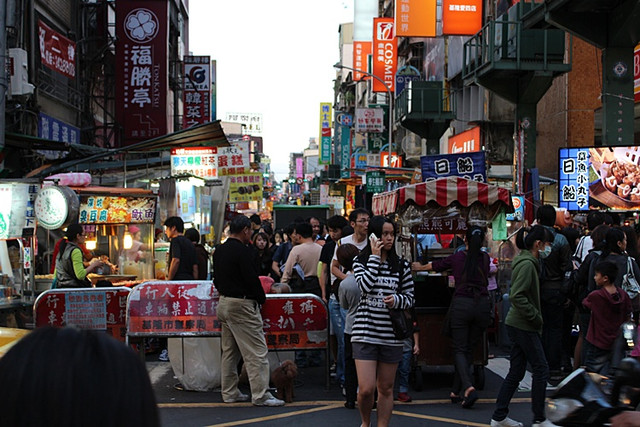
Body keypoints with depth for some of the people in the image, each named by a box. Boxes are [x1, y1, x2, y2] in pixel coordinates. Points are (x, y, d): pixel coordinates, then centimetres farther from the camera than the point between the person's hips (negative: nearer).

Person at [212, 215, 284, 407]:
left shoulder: (219, 251, 10)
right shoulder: (242, 250, -17)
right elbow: (251, 278, -18)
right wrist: (262, 298, -4)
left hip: (224, 303, 10)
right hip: (242, 305, -9)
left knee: (229, 351, 15)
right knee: (256, 351, -5)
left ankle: (230, 392, 20)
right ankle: (260, 395, -5)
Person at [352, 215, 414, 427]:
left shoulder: (402, 265, 7)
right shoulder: (361, 261, 4)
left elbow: (410, 298, 9)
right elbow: (365, 286, -14)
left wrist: (397, 300, -12)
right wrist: (375, 257, -10)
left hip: (391, 335, 2)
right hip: (365, 332, -2)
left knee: (386, 389, 9)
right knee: (366, 389, -7)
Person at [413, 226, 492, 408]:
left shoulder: (457, 257, 5)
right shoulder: (485, 258, 9)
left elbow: (436, 265, 23)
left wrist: (420, 267, 45)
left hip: (461, 304, -2)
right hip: (482, 304, 2)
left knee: (459, 349, 1)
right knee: (469, 349, 11)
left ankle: (468, 387, -21)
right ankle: (456, 391, 13)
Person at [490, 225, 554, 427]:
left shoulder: (527, 262, 14)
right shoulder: (527, 264, -17)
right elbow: (516, 296, -25)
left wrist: (535, 316, 13)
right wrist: (536, 317, -18)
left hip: (518, 325, 10)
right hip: (524, 326, -10)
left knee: (516, 371, 12)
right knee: (541, 369, -1)